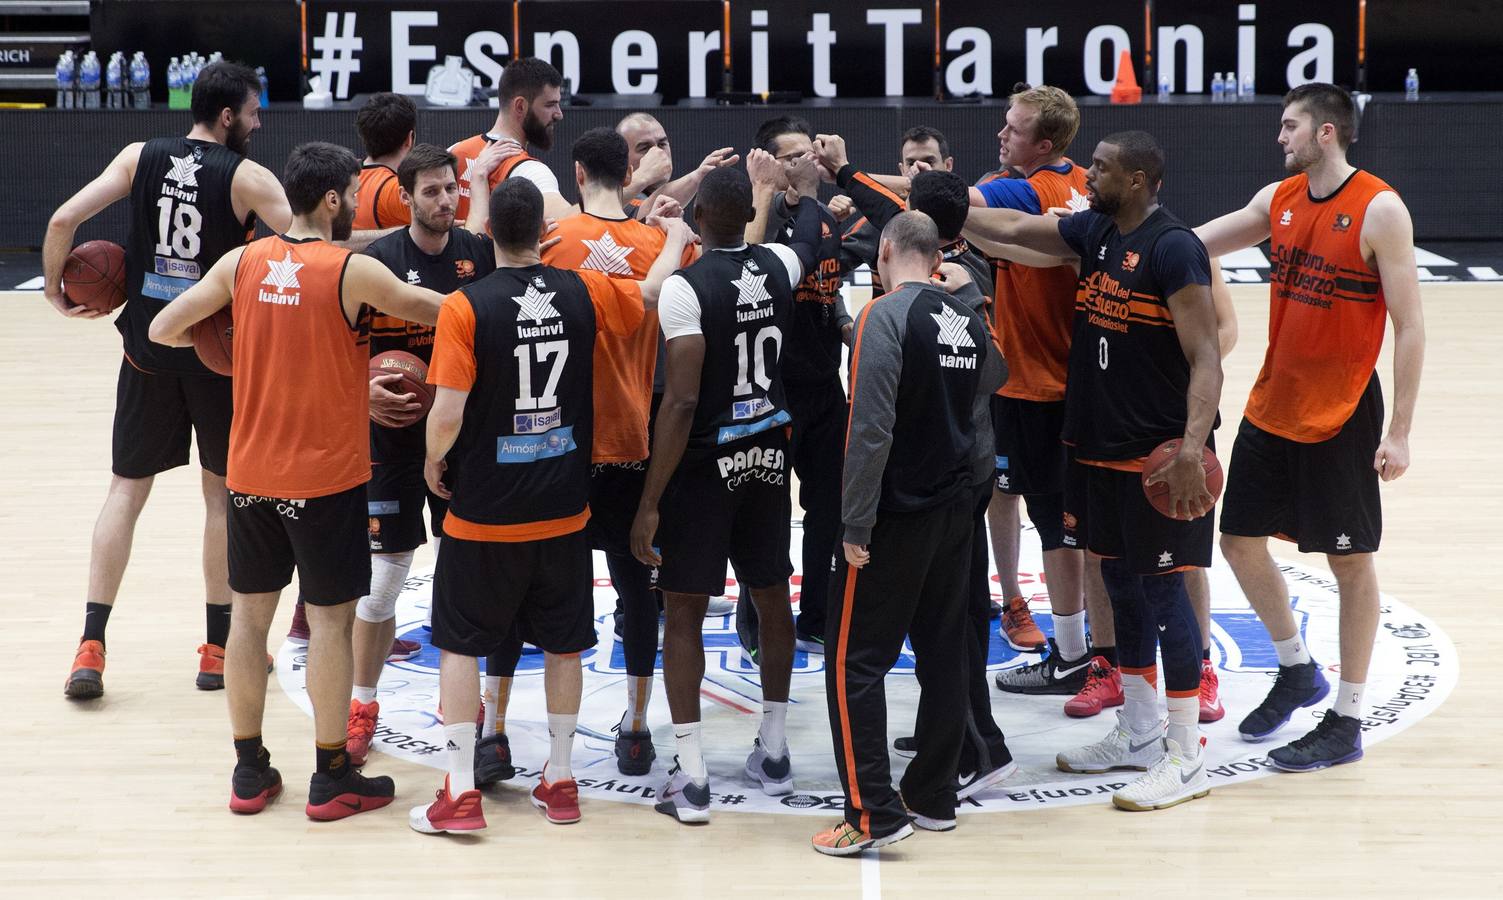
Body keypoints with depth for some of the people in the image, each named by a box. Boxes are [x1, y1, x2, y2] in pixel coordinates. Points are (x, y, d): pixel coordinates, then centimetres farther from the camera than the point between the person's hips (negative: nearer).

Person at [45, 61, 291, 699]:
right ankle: (219, 649, 17)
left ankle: (91, 647, 4)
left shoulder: (140, 158, 1)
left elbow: (63, 221, -6)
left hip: (148, 351, 3)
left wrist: (57, 293, 6)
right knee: (223, 494, 12)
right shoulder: (246, 178, -9)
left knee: (126, 491, 10)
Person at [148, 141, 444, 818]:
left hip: (251, 474, 5)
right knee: (330, 619, 5)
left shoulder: (242, 263, 0)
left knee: (250, 612, 12)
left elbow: (163, 329, 3)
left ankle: (249, 773, 20)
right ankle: (332, 779, 11)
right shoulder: (352, 271, -13)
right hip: (327, 475, -4)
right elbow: (440, 311, -7)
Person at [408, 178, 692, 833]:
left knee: (459, 645, 9)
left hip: (483, 514, -3)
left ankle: (460, 791, 7)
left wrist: (434, 461, 3)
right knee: (563, 644, 16)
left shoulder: (465, 306, -15)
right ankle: (559, 780, 24)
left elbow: (448, 415, -18)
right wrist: (676, 240, 33)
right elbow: (649, 294, 15)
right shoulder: (583, 292, -5)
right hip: (563, 511, 3)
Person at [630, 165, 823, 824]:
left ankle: (690, 777, -2)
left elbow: (682, 402, -23)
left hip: (706, 464, -6)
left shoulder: (686, 287, -18)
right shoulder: (777, 266, 0)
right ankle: (774, 752, 26)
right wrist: (801, 181, 49)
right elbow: (809, 234, 27)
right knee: (772, 597, 17)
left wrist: (650, 503, -19)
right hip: (767, 454, 6)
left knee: (684, 612, 1)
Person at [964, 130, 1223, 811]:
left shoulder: (1173, 247, -17)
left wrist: (1192, 445, -31)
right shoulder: (1093, 232, 7)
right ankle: (1139, 734, 28)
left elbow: (1205, 358, -21)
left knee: (1162, 592, -3)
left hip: (1159, 455, -8)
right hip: (1101, 447, 8)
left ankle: (1186, 758, 5)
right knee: (1121, 587, 15)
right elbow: (1008, 228, 17)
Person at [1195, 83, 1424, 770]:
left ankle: (1346, 723, 12)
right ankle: (1296, 670, 32)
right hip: (1271, 406, 7)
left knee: (1350, 561, 3)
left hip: (1341, 416, -7)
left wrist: (1399, 431, -16)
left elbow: (1409, 326, -14)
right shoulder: (1279, 199, 5)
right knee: (1240, 540, 12)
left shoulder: (1379, 210, -14)